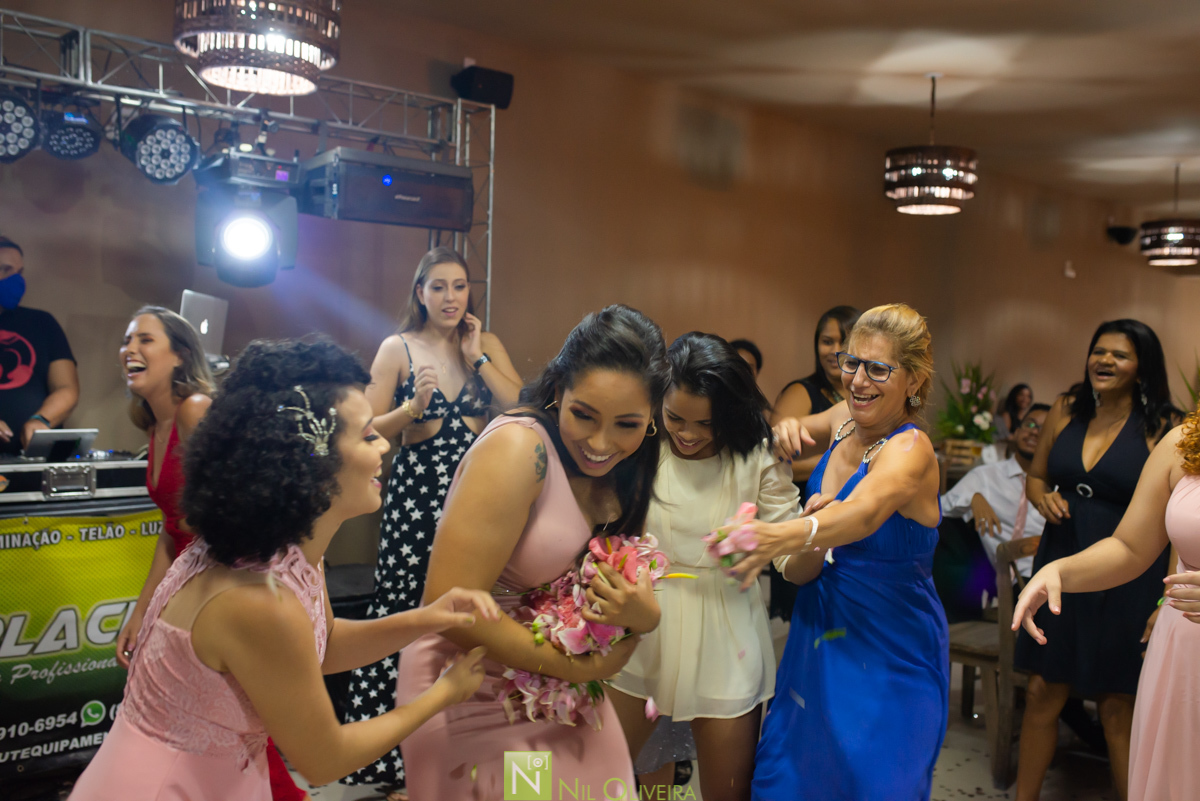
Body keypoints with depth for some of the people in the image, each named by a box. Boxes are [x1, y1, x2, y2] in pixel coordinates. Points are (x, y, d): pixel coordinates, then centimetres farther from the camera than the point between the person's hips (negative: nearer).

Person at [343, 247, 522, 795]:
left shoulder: (487, 344, 9)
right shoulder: (397, 349, 3)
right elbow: (369, 430, 0)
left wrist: (476, 357, -6)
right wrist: (412, 407, -16)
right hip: (416, 492, -2)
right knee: (404, 615, -3)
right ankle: (392, 759, 12)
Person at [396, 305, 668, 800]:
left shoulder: (623, 470, -1)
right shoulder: (518, 448, -24)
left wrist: (643, 615, -19)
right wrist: (578, 669, -20)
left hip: (559, 698, 7)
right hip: (476, 700, -7)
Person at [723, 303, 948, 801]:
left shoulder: (910, 449, -22)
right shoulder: (844, 419, -3)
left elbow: (862, 512, -43)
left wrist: (783, 536, -63)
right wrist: (786, 433, -10)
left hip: (889, 653, -6)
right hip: (821, 632, 6)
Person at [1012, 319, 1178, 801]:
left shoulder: (1161, 431, -8)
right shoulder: (1065, 412, 3)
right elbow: (1036, 476, 16)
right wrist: (1043, 499, -7)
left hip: (1126, 580, -3)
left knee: (1118, 707, 9)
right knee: (1042, 693, 9)